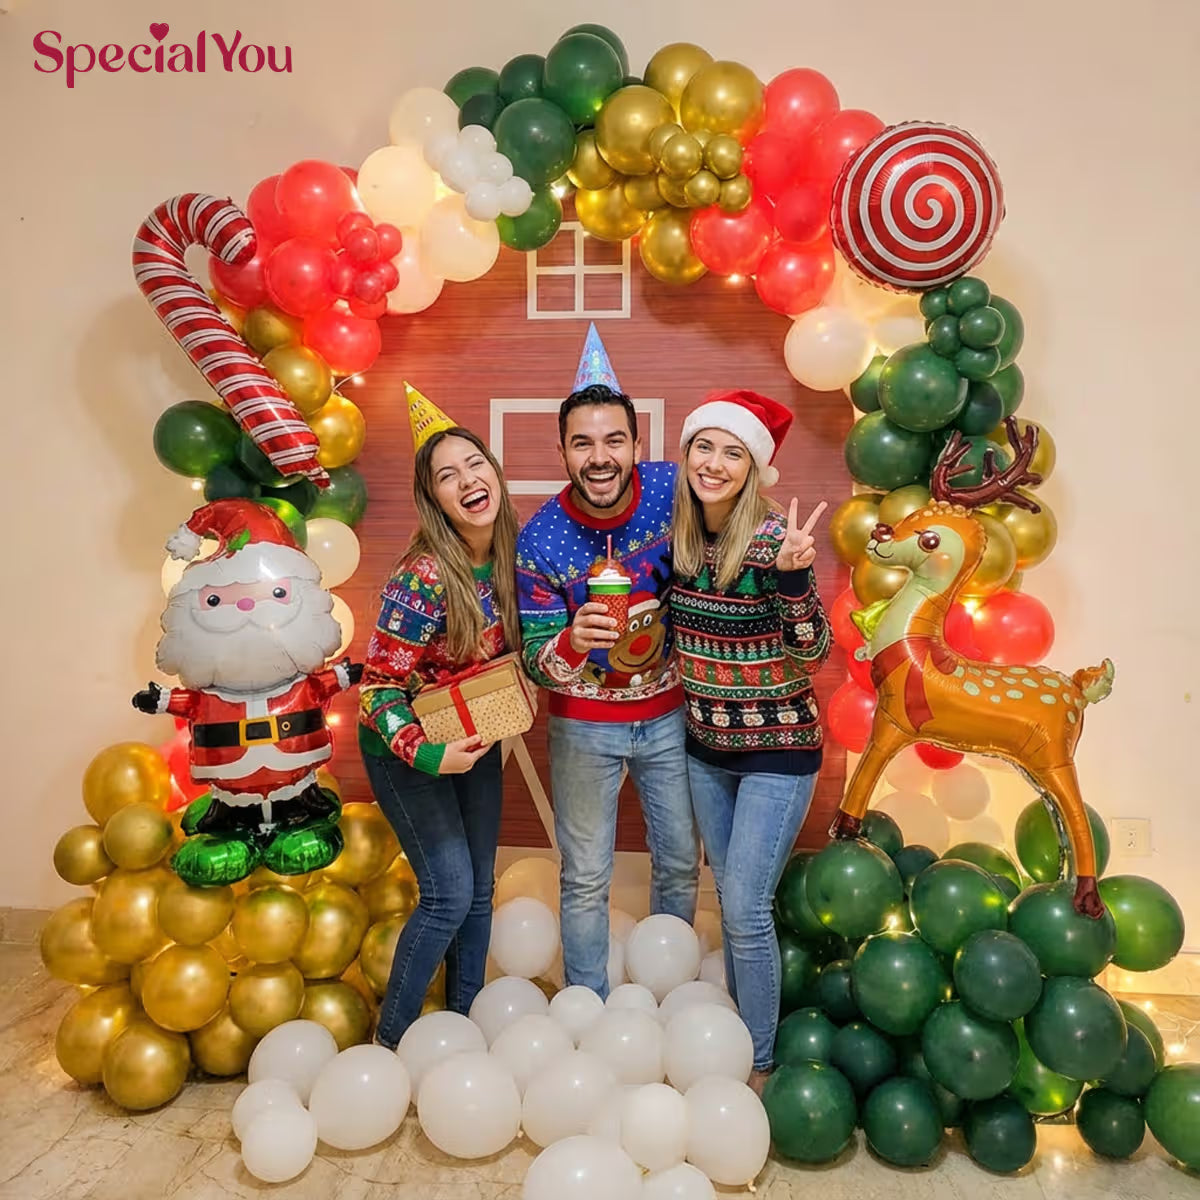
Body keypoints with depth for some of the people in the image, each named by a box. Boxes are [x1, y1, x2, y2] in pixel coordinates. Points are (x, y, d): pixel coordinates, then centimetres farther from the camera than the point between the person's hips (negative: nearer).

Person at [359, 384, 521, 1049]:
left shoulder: (508, 556, -8)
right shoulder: (423, 577, -28)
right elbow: (378, 683, -23)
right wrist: (427, 755, -33)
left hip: (476, 737, 7)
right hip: (410, 748, -6)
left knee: (479, 889, 14)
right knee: (449, 893, -6)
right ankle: (391, 1039, 17)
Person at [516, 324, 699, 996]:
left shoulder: (672, 489, -16)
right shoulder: (540, 542, -21)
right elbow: (539, 666, -18)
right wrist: (573, 643, -39)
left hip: (669, 715, 2)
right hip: (585, 725, -2)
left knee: (681, 866, 18)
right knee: (587, 879, 12)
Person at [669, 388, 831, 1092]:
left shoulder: (772, 539, -19)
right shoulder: (680, 537, -1)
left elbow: (812, 650, -19)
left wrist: (793, 577, -36)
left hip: (777, 749, -6)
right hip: (706, 745, 6)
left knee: (745, 907, -2)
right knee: (732, 896, 18)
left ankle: (761, 1063, 20)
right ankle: (738, 1029, 38)